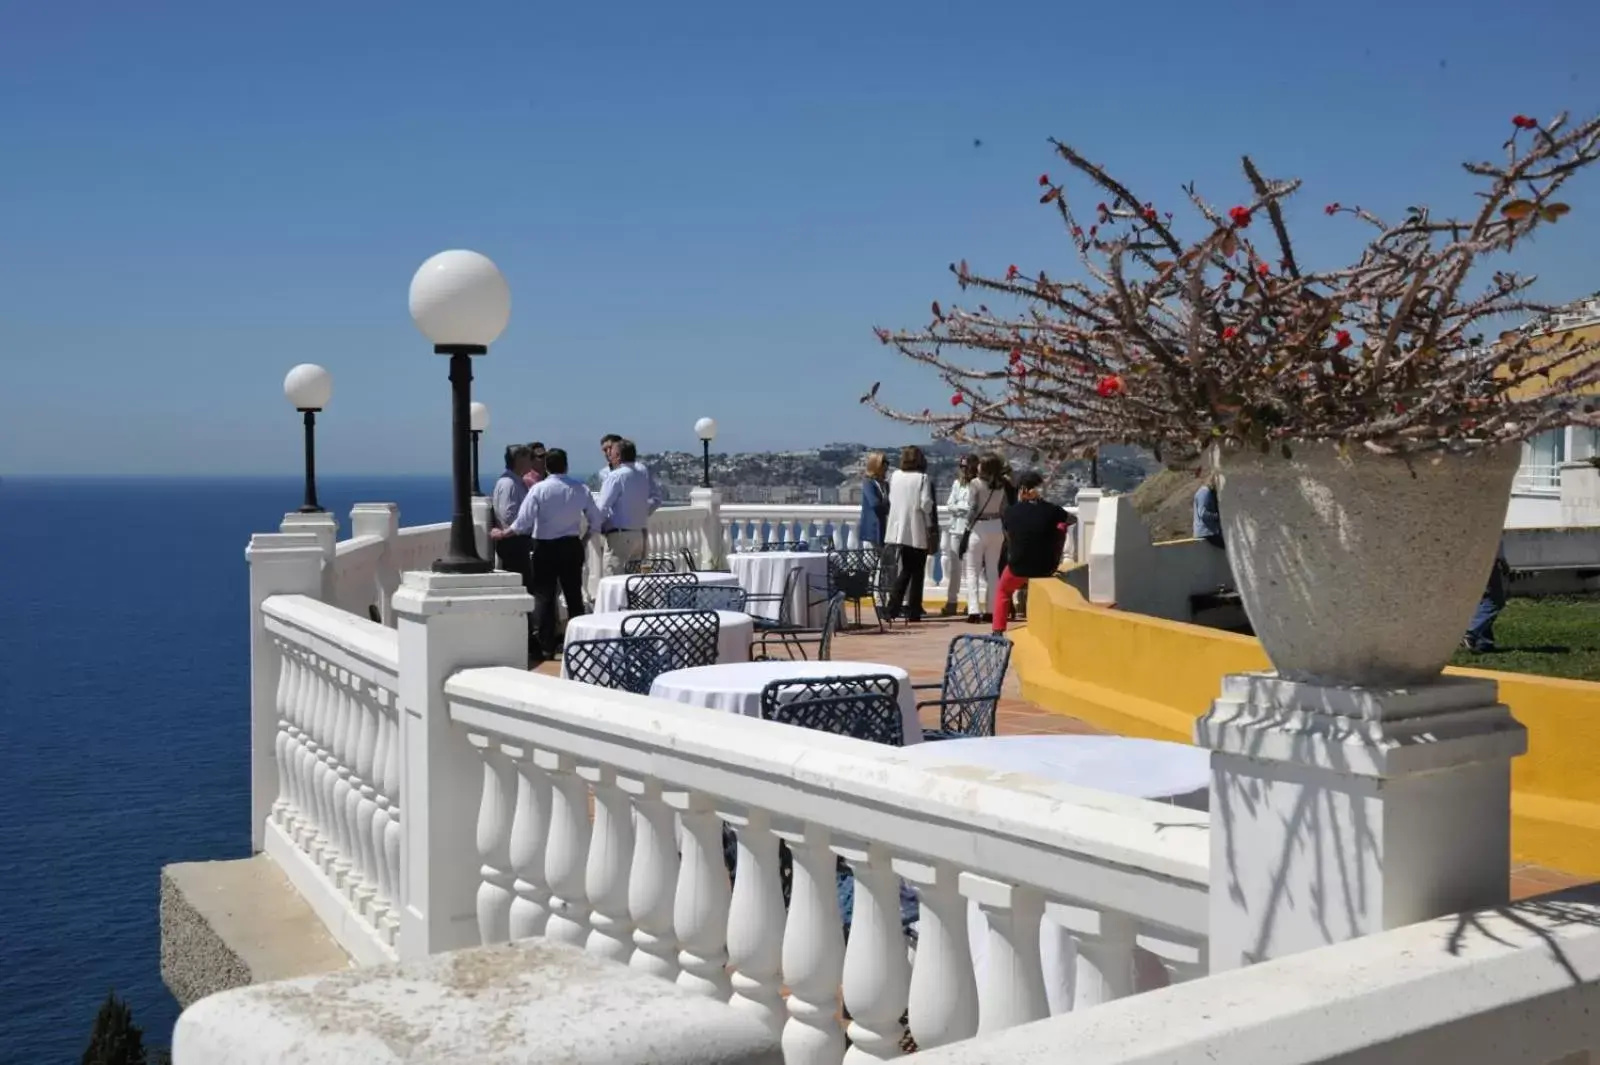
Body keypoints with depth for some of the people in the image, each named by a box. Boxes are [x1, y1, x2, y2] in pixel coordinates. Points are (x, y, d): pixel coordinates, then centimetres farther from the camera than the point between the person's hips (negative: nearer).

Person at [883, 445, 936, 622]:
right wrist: (929, 523, 3)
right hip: (917, 531, -4)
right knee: (917, 573, 7)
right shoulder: (922, 478, -9)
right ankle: (913, 612, 7)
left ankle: (893, 607, 4)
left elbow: (891, 499, 6)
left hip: (898, 529, 4)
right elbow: (926, 503, -13)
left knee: (904, 571, 15)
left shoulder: (894, 476, 4)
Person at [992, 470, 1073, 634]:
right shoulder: (1050, 509, -10)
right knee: (1061, 526, 21)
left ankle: (998, 632, 22)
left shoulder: (1010, 512, -8)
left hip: (1018, 569, 0)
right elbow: (1071, 520, 11)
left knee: (1003, 591, 32)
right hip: (1046, 569, 0)